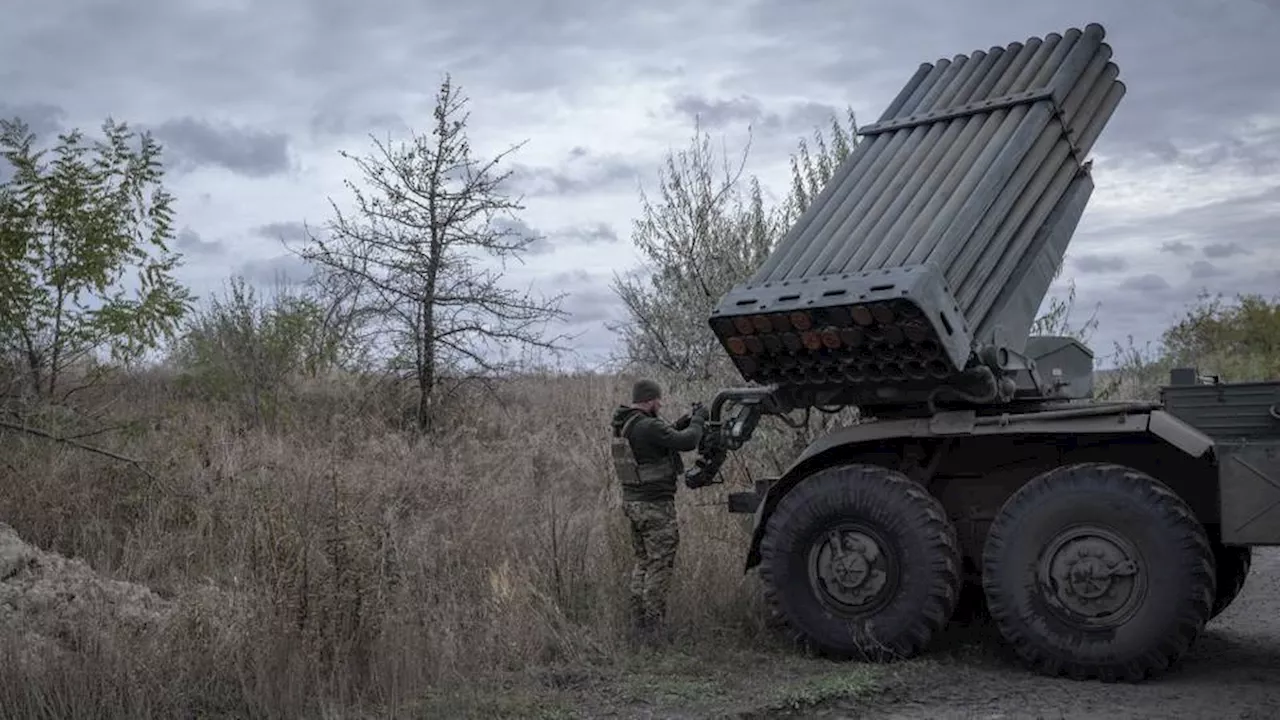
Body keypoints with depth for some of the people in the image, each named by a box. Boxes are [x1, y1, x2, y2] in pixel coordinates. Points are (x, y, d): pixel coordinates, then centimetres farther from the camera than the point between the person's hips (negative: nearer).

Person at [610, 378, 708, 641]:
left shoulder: (623, 426, 8)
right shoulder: (648, 427, -21)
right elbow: (687, 442, -24)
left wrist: (683, 422, 8)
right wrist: (698, 420, -7)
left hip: (633, 501, 9)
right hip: (655, 505, -9)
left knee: (643, 561, 19)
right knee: (660, 564, 0)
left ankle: (638, 620, 24)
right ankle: (651, 626, 3)